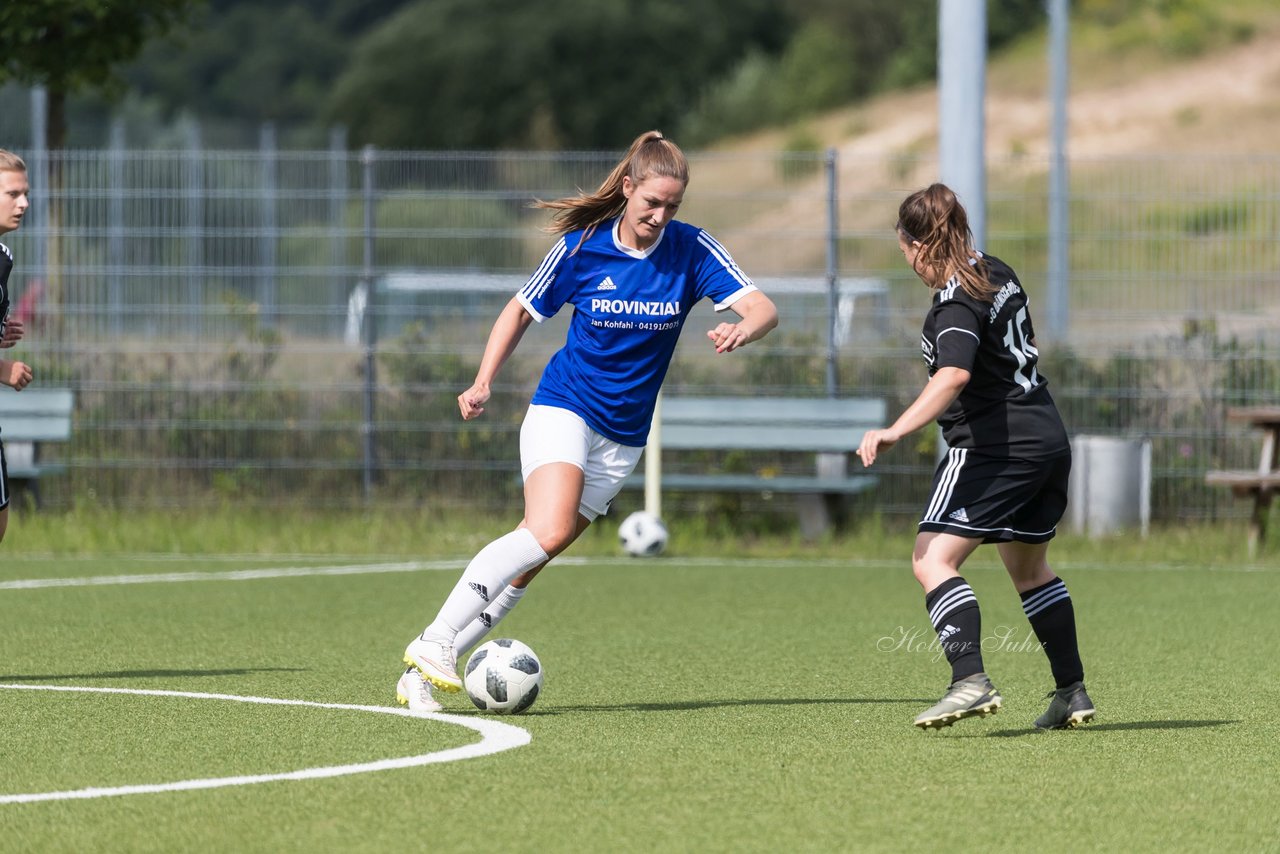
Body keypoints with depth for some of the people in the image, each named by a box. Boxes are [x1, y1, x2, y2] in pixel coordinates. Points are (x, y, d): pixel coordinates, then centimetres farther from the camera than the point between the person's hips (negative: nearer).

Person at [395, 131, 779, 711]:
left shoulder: (691, 250, -6)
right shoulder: (582, 247, -7)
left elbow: (762, 309, -14)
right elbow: (521, 310, 7)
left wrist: (742, 330, -38)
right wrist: (483, 383, -4)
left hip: (624, 435, 3)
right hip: (563, 408, -3)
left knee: (528, 562, -3)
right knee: (548, 531, -28)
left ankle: (423, 672, 4)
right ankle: (432, 644, -26)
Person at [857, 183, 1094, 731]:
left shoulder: (956, 304, -17)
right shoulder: (997, 273, 11)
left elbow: (954, 376, -34)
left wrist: (896, 431, -42)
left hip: (994, 446, -10)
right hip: (1048, 438, 10)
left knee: (932, 560, -15)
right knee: (1029, 568, 25)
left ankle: (971, 680, -31)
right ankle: (1072, 692, 30)